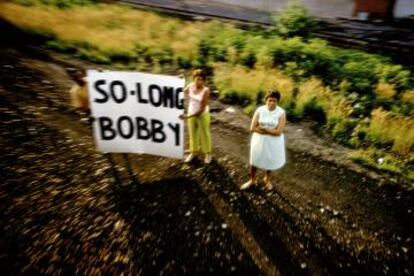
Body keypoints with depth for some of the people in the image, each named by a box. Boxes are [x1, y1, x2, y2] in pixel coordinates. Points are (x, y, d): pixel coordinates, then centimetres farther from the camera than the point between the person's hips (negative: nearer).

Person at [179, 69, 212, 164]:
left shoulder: (206, 90, -25)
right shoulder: (190, 86, -10)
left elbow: (202, 109, -26)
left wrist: (188, 116, -30)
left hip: (202, 115, -5)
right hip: (191, 113, 5)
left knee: (204, 134, 12)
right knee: (192, 133, 19)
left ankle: (207, 153, 33)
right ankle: (194, 151, 40)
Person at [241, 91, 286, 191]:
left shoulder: (281, 113, -14)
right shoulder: (259, 110, -11)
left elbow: (278, 132, -21)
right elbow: (252, 128, -15)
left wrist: (262, 128, -19)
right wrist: (270, 131, -20)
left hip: (273, 142, -1)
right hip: (259, 140, 1)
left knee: (270, 161, 19)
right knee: (255, 160, 15)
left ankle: (267, 179, 47)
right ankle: (252, 180, 40)